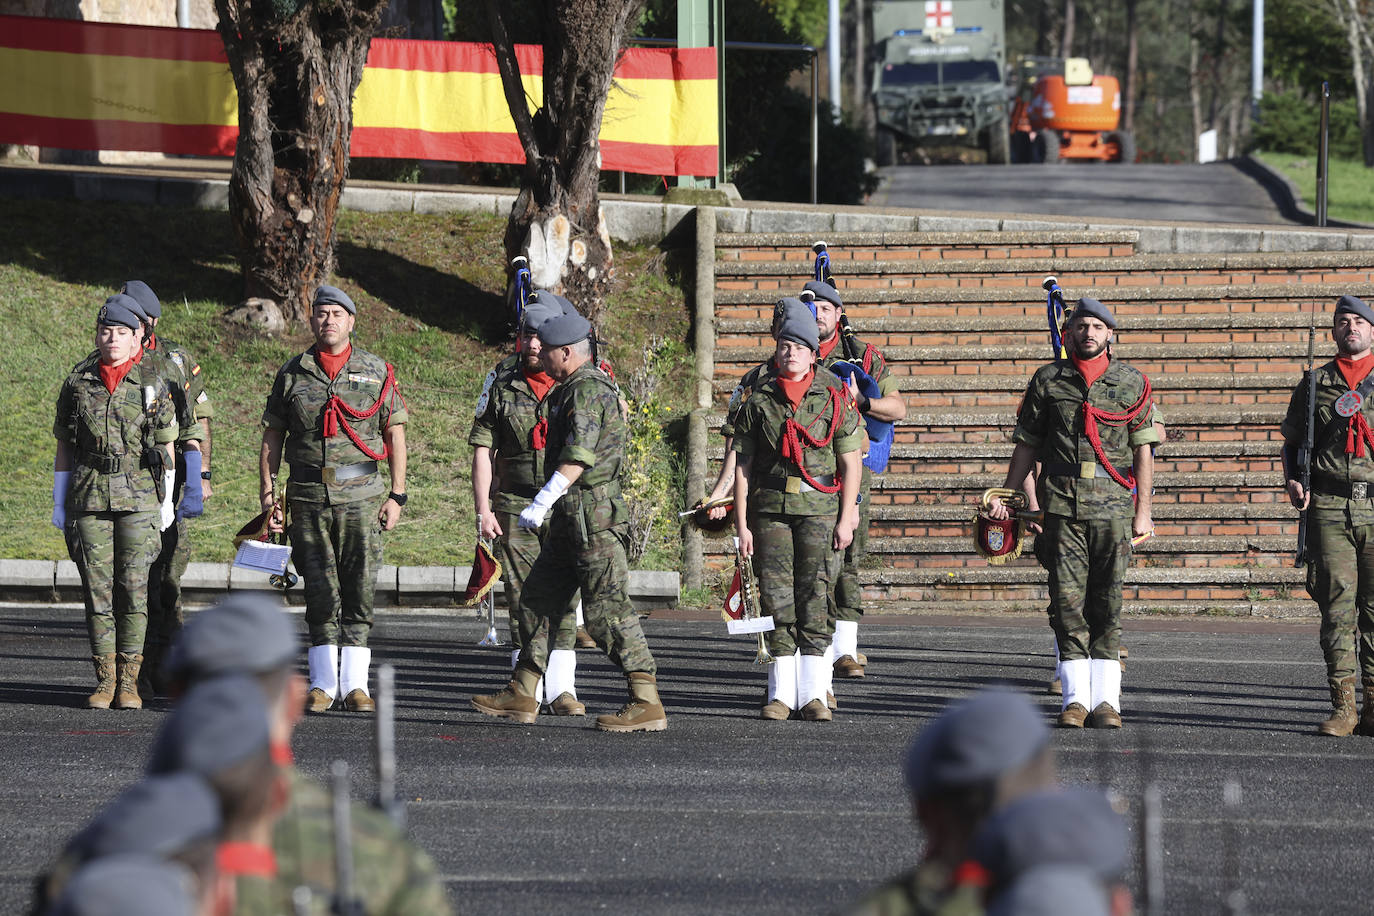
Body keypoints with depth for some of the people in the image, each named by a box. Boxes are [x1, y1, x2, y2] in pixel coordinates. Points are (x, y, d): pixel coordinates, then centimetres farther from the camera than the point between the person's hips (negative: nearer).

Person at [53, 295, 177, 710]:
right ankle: (105, 680, 5)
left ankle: (129, 681, 0)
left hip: (138, 499, -1)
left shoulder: (152, 385, 4)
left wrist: (167, 504, 3)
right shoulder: (77, 384, 7)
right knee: (97, 589, 0)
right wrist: (59, 503, 8)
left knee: (134, 589, -5)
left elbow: (167, 448, 7)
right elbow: (64, 446, 11)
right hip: (89, 497, 1)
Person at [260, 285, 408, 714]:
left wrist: (397, 495, 2)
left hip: (361, 497, 0)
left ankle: (354, 684, 3)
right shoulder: (293, 373, 8)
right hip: (308, 500, 0)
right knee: (321, 593, -1)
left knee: (359, 591, -2)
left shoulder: (376, 372, 6)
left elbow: (395, 434, 8)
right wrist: (268, 495, 4)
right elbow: (272, 437, 12)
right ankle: (322, 683, 4)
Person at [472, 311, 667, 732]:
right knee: (538, 598, 14)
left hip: (593, 520, -11)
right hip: (570, 523, 11)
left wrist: (542, 503, -31)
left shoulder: (587, 391, -14)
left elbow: (577, 458, -26)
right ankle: (521, 697, 19)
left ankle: (647, 704, -12)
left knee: (608, 610, -11)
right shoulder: (578, 387, 19)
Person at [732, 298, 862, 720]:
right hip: (771, 510, 1)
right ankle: (781, 693, 5)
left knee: (816, 598, -4)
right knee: (776, 598, 0)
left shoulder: (834, 399, 4)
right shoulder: (759, 403, 7)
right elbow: (742, 466, 6)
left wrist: (846, 519, -3)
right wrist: (741, 525, 0)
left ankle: (814, 695, -2)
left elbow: (851, 463, 4)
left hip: (819, 509, -1)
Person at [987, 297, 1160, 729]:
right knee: (1067, 601, -3)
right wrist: (1007, 496, 7)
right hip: (1062, 505, 1)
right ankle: (1076, 698, 1)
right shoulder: (1048, 380, 8)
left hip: (1113, 505, -1)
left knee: (1107, 604, 0)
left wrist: (1142, 512, 0)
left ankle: (1106, 700, 3)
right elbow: (1027, 444, 13)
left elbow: (1143, 451, 5)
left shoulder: (1132, 382, 6)